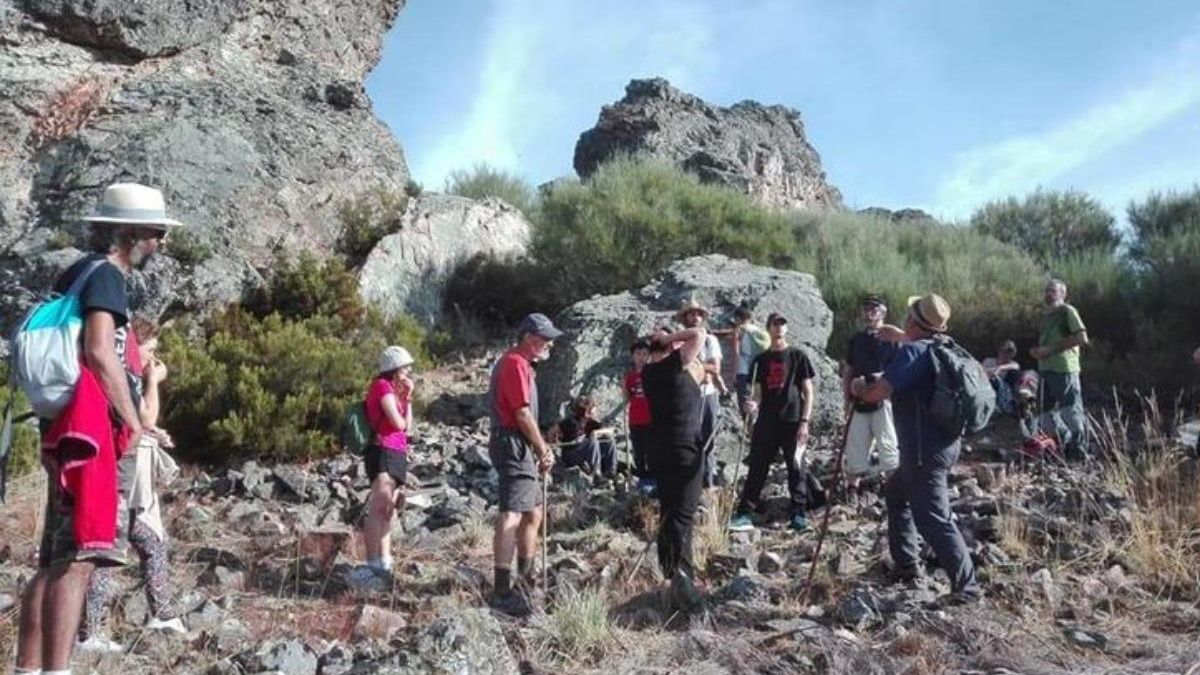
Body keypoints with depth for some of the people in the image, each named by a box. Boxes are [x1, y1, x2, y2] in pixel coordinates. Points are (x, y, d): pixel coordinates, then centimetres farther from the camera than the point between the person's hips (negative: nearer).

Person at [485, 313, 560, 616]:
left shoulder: (519, 363, 20)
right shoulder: (516, 364, -13)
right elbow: (523, 413, -19)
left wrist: (540, 450, 18)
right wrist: (543, 449, -10)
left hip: (519, 446, 11)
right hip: (513, 444, -11)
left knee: (533, 512, 20)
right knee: (512, 515, -16)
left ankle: (526, 576, 32)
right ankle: (502, 592, -20)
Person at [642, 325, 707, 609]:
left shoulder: (648, 373, 10)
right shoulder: (676, 363, -10)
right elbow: (699, 334, -9)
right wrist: (670, 338, -5)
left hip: (659, 452, 7)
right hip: (686, 451, -7)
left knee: (668, 510, 14)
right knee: (683, 512, -11)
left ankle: (671, 569, 19)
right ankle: (682, 571, -24)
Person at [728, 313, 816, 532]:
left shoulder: (797, 356, 2)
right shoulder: (761, 360, 10)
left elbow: (808, 391, 1)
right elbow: (758, 392, 11)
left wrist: (805, 422, -7)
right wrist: (753, 404, -12)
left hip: (792, 422, -2)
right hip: (766, 422, 2)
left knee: (796, 468, 3)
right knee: (757, 468, 2)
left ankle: (799, 514, 13)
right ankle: (744, 513, 4)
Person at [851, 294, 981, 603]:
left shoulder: (912, 351, -18)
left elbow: (878, 393, -24)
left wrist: (859, 387, -3)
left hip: (925, 450, -10)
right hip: (946, 441, 10)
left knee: (933, 519, -6)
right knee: (897, 490, 27)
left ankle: (966, 587, -4)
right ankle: (906, 563, 33)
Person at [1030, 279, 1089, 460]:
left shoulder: (1068, 311, -3)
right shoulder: (1046, 316, 21)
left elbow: (1082, 338, -14)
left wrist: (1050, 349, -15)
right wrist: (1036, 351, 6)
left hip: (1065, 370, -8)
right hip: (1047, 370, 8)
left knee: (1071, 412, -5)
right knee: (1047, 414, 10)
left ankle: (1079, 450, 5)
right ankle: (1067, 441, 24)